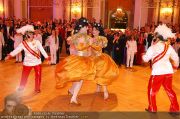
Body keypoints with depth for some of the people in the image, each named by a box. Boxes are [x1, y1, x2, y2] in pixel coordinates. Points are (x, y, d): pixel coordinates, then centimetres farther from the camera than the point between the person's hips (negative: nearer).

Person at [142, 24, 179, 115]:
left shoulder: (153, 47, -10)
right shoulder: (169, 47, 5)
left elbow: (146, 59, -7)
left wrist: (143, 55, 16)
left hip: (158, 72, -5)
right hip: (168, 71, 5)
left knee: (152, 90, 11)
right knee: (169, 89, 19)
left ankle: (152, 109, 19)